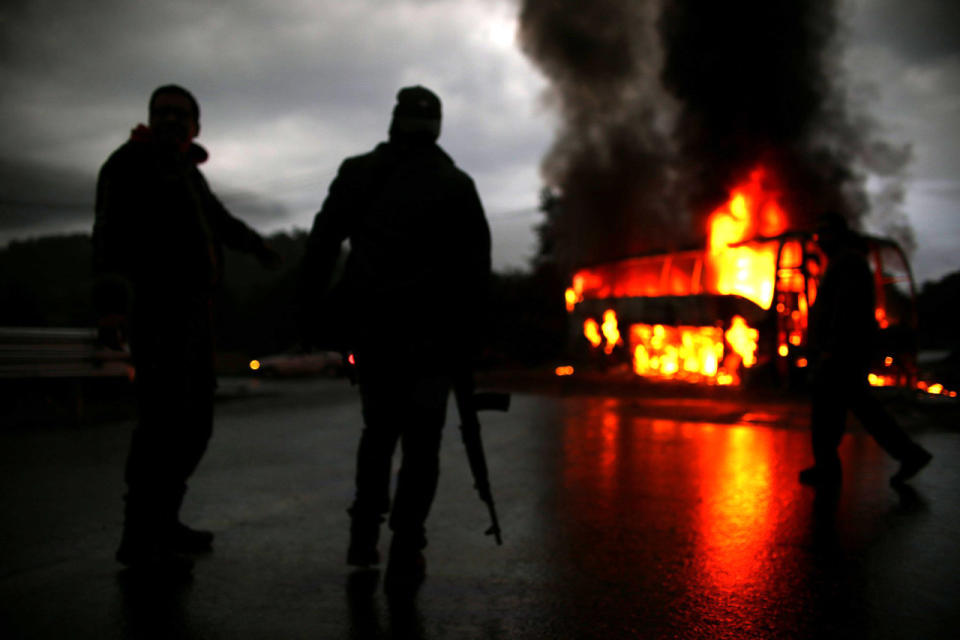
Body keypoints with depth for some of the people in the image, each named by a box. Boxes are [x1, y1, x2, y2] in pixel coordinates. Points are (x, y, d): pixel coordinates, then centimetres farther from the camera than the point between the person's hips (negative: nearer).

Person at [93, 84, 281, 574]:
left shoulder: (185, 171, 20)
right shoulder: (130, 164, -5)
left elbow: (216, 216, 39)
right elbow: (112, 233, -19)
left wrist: (256, 245, 52)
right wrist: (110, 301, -32)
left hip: (192, 311, 9)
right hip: (156, 308, -9)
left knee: (195, 422, 10)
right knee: (163, 420, -16)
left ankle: (162, 520, 21)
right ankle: (139, 539, -12)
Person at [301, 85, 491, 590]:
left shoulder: (358, 173, 8)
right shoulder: (456, 185, 3)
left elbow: (321, 245, 3)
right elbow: (477, 265, -1)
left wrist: (313, 308, 7)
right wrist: (467, 335, 2)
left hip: (368, 326, 2)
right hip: (431, 331, -2)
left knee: (378, 429, 20)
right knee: (420, 441, 4)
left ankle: (364, 535, 18)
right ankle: (405, 554, -1)